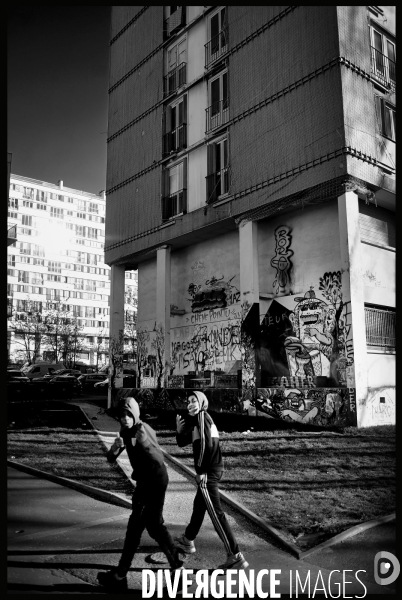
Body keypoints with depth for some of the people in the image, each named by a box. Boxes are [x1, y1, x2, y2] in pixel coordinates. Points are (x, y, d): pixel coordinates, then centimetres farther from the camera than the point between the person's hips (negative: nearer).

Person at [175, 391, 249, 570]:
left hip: (208, 472, -10)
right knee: (199, 505, 24)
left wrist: (200, 470, -15)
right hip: (214, 470, 10)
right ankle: (187, 541, 43)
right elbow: (182, 443, 19)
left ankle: (236, 557, -5)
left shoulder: (201, 416, -13)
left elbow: (206, 444, -21)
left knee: (216, 513, -7)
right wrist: (179, 430, -1)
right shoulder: (195, 420, 15)